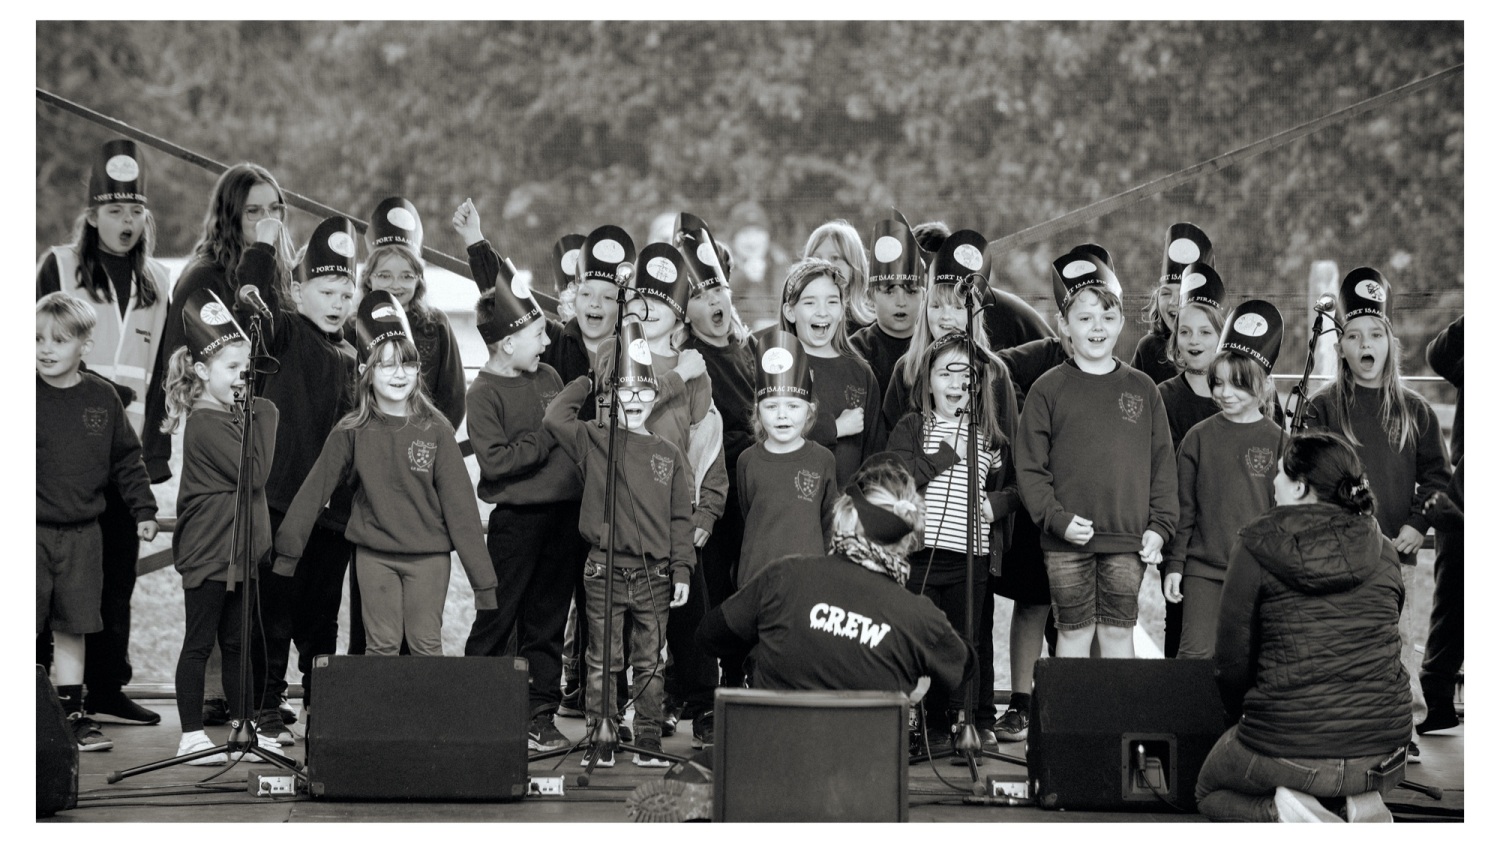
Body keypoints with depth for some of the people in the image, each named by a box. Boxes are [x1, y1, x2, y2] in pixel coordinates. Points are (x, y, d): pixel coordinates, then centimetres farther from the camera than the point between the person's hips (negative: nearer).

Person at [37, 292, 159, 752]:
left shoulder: (101, 397, 5)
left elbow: (127, 459, 13)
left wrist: (144, 509, 10)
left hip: (82, 533, 3)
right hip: (30, 529, -3)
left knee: (73, 627, 10)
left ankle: (72, 713, 18)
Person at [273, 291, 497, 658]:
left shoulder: (435, 429, -3)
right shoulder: (352, 431, -1)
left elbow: (459, 504, -4)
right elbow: (314, 490, 1)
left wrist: (483, 578, -6)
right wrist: (287, 550, -3)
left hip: (428, 555, -1)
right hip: (374, 555, 1)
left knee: (426, 646, 1)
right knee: (382, 647, 1)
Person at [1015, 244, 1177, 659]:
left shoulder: (1142, 389, 8)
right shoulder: (1049, 389, 2)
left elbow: (1163, 464, 9)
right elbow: (1029, 466, -1)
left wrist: (1160, 526, 1)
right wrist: (1057, 518, -12)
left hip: (1128, 540, 2)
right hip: (1068, 542, -1)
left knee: (1119, 631, 6)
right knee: (1074, 632, 4)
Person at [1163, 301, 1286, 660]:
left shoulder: (1277, 441, 1)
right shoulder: (1199, 438, 4)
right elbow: (1182, 507, 6)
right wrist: (1173, 564, 2)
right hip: (1203, 569, 0)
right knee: (1196, 653, -6)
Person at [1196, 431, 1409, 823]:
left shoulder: (1257, 546, -6)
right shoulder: (1382, 552, 5)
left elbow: (1232, 659, -4)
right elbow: (1382, 647, 14)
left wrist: (1244, 718, 16)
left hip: (1287, 748, -4)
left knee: (1210, 792, 28)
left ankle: (1283, 809, -5)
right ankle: (1360, 800, 5)